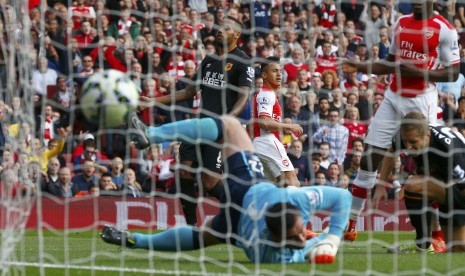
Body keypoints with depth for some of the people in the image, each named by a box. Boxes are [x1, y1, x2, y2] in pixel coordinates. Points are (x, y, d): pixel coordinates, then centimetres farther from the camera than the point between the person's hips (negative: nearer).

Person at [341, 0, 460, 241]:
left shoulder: (444, 29, -7)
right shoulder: (402, 23, 12)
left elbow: (453, 73, -8)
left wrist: (420, 73, -20)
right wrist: (359, 67, 8)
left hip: (422, 101, -6)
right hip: (394, 97, 6)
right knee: (368, 161, 4)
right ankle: (351, 224, 11)